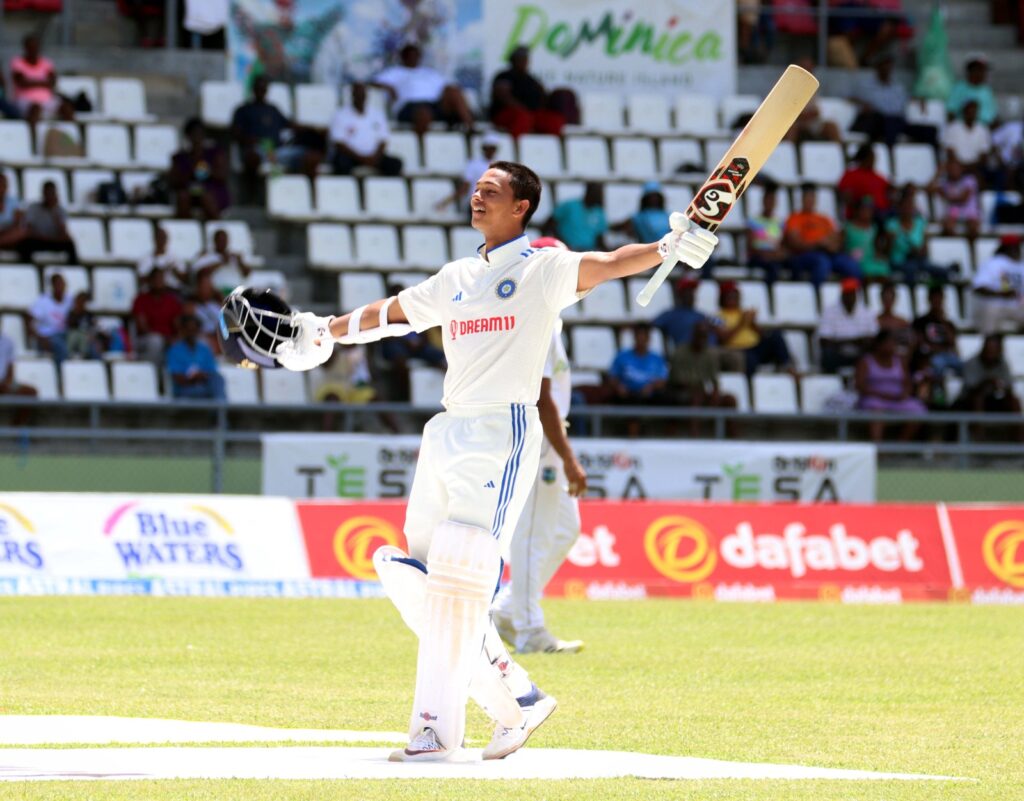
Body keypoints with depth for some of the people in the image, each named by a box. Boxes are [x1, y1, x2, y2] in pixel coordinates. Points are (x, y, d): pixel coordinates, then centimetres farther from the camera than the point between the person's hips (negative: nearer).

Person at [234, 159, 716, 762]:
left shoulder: (544, 267, 0)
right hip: (447, 434, 8)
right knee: (417, 579, 3)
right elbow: (393, 313, 30)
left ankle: (438, 729, -15)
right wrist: (326, 331, 30)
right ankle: (515, 699, 10)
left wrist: (670, 248, -30)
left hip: (504, 432, -8)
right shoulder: (458, 278, 20)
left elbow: (607, 265, -15)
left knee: (460, 576, -16)